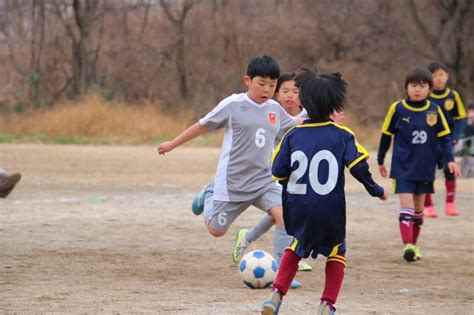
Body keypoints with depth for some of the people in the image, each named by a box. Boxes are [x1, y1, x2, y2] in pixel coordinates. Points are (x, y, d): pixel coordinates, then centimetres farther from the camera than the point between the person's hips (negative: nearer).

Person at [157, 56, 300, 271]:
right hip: (232, 181, -3)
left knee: (284, 217, -22)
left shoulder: (274, 109, 4)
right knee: (216, 230, 9)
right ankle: (209, 195, 41)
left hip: (263, 180, 3)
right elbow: (203, 125, 0)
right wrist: (172, 144, 8)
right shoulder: (233, 105, -11)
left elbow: (294, 124, 26)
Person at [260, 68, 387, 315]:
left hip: (297, 211, 2)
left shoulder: (293, 135, -1)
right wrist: (376, 190, 2)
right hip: (330, 212, -2)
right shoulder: (342, 136, -7)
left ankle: (276, 295, 12)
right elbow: (358, 167, -15)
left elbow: (277, 172, -2)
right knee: (336, 252, 21)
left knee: (296, 247, 28)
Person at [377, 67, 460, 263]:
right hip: (403, 168, -3)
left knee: (418, 208, 12)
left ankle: (414, 244, 24)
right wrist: (381, 161, 11)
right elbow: (386, 135, 4)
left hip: (425, 168, 3)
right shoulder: (398, 109, -7)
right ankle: (407, 246, -21)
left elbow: (444, 137, 5)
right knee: (406, 206, -14)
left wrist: (450, 160, -6)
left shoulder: (434, 110, -2)